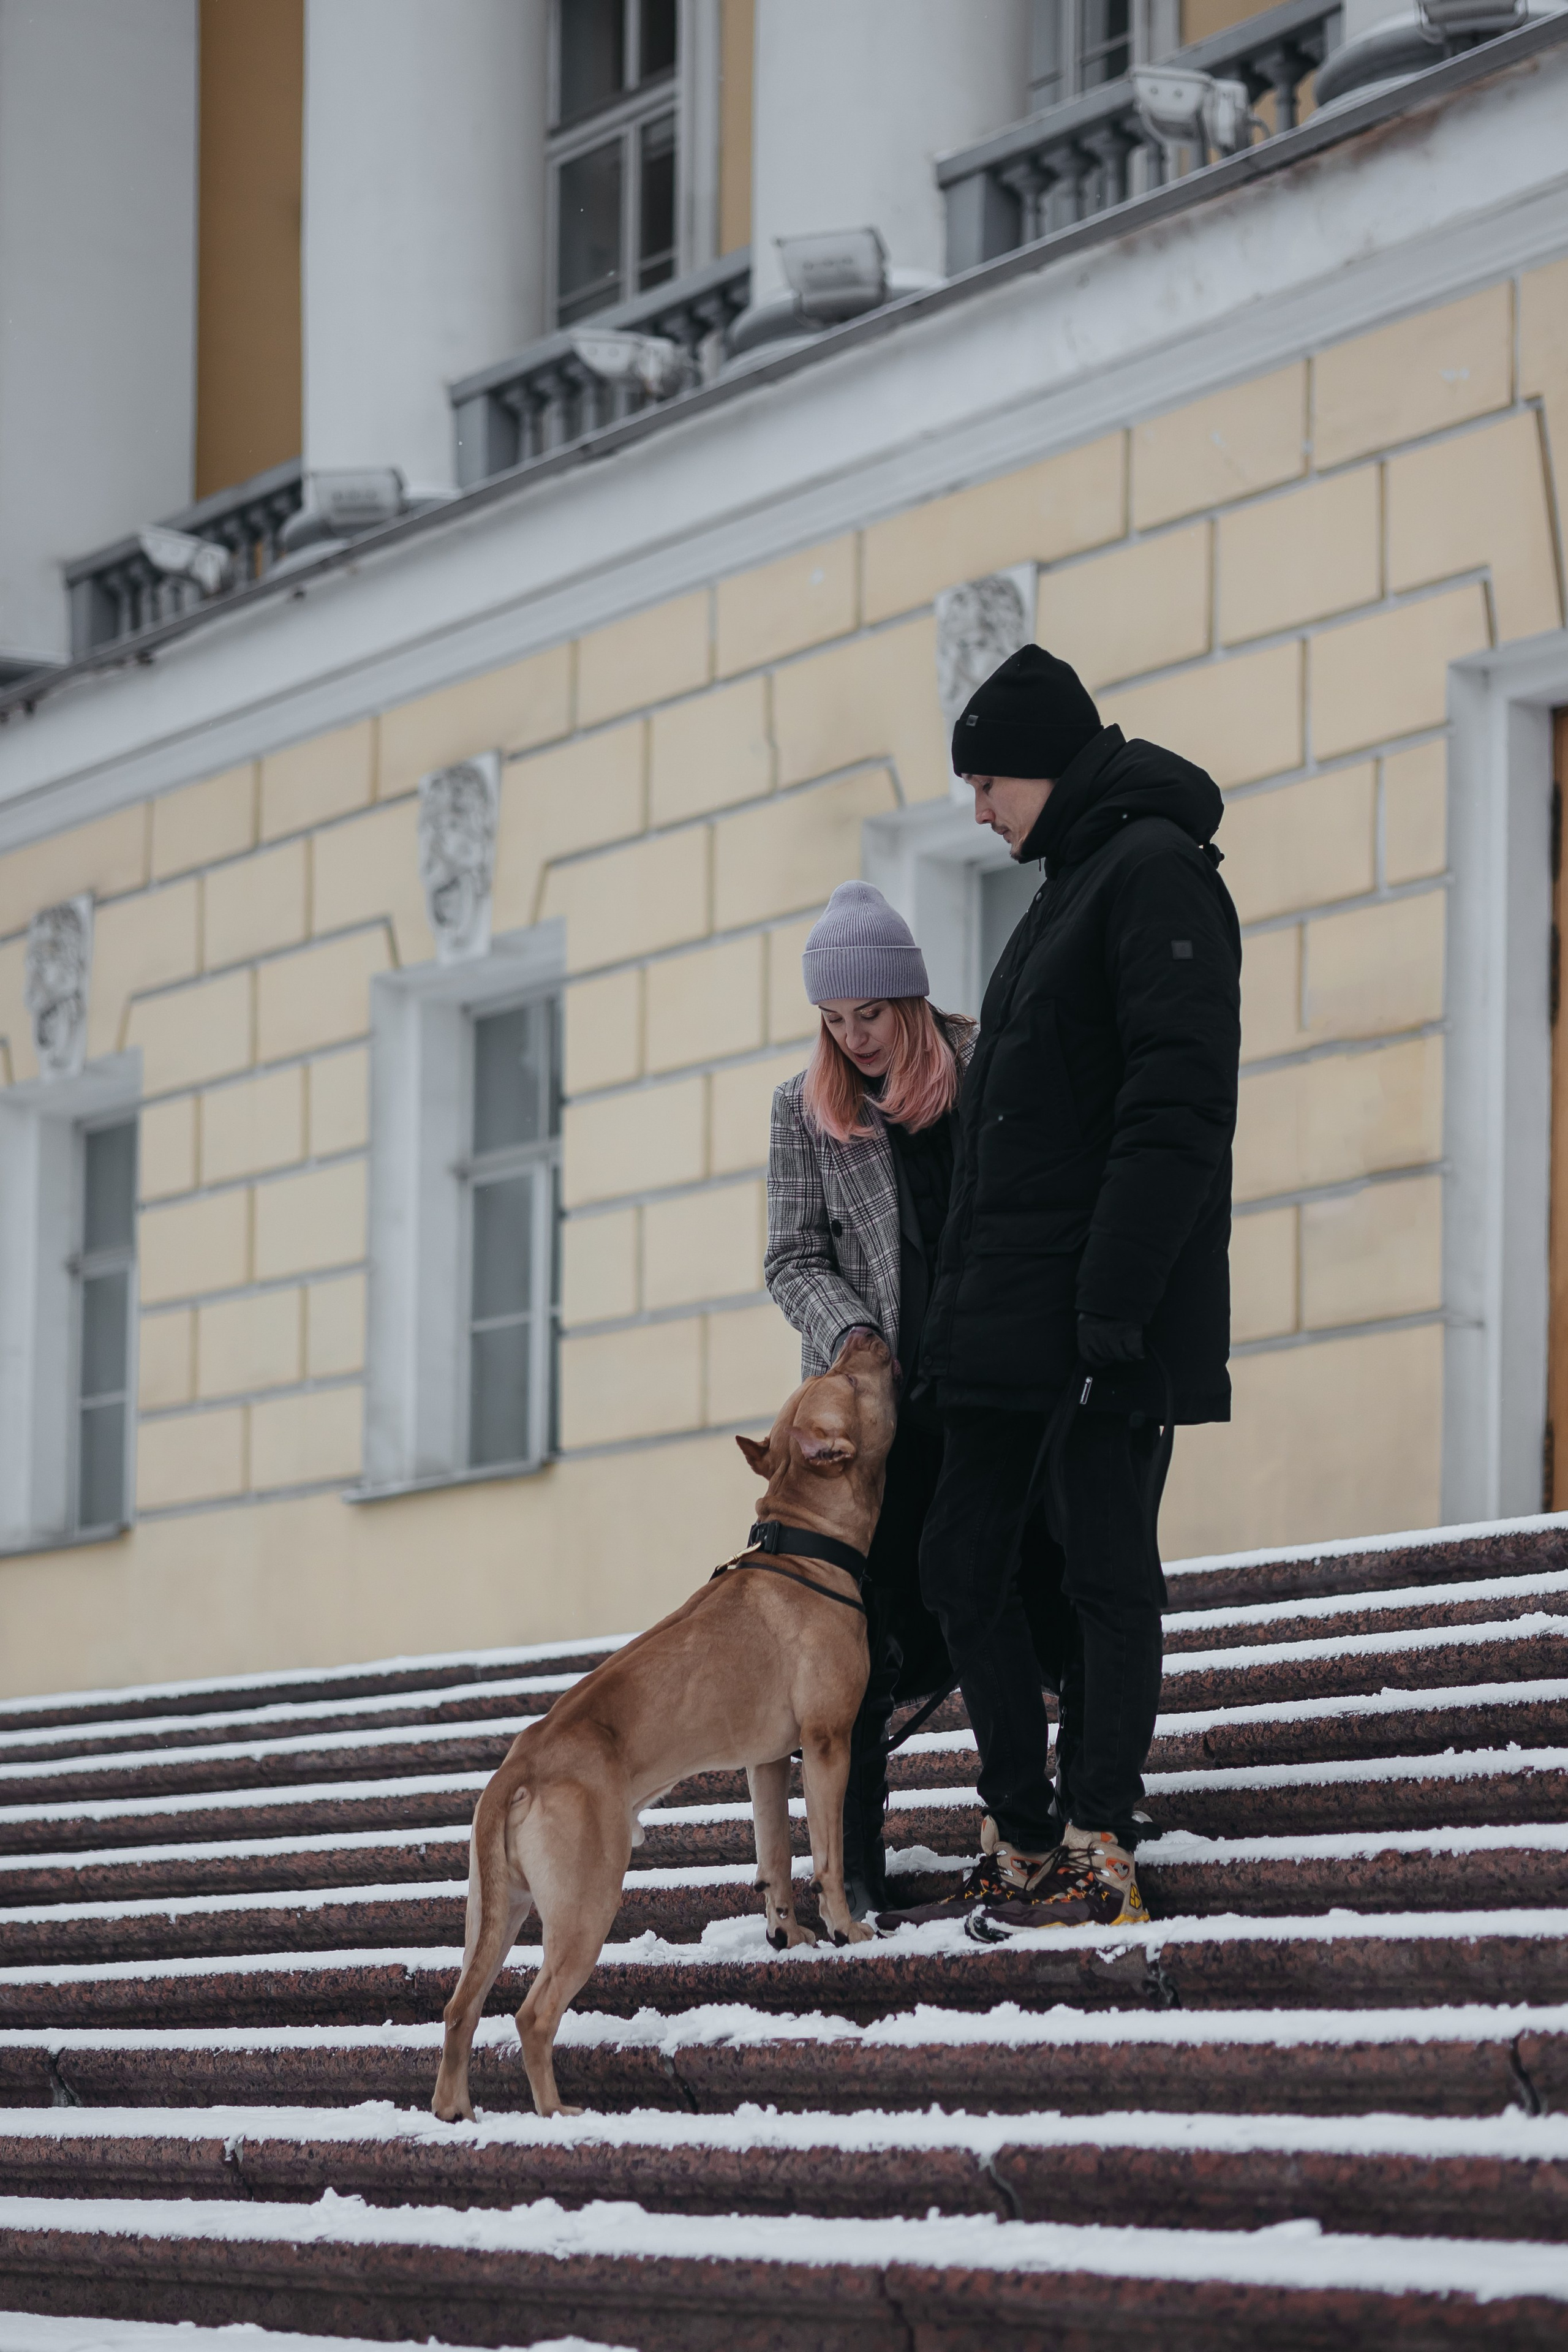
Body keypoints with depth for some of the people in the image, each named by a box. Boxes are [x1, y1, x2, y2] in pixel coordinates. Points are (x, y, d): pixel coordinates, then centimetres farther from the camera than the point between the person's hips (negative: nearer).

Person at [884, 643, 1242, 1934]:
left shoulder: (1155, 872, -9)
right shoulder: (1069, 887, 21)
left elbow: (1178, 1105, -19)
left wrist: (1114, 1298, -24)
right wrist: (966, 1307, 18)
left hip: (1111, 1320, -10)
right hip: (1010, 1320, 10)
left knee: (1104, 1572, -6)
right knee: (966, 1567, 8)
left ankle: (1100, 1858, -3)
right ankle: (1022, 1850, 13)